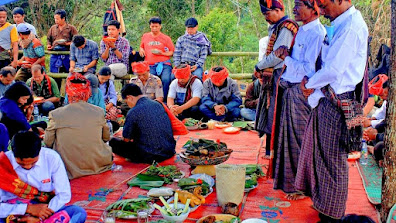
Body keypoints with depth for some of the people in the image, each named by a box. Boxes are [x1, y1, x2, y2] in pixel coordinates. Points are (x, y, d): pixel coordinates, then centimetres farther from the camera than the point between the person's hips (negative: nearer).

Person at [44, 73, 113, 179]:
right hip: (98, 165, 2)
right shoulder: (98, 112, -10)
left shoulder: (55, 114, -15)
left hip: (69, 168, -2)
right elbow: (106, 137, 6)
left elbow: (48, 142, -2)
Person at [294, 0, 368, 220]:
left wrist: (310, 84, -7)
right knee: (320, 151, 19)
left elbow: (333, 69, -21)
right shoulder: (340, 24, 12)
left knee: (333, 158, 3)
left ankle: (332, 214, 20)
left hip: (337, 102, -9)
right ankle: (322, 200, 36)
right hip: (326, 98, 9)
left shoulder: (352, 27, -19)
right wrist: (312, 82, 1)